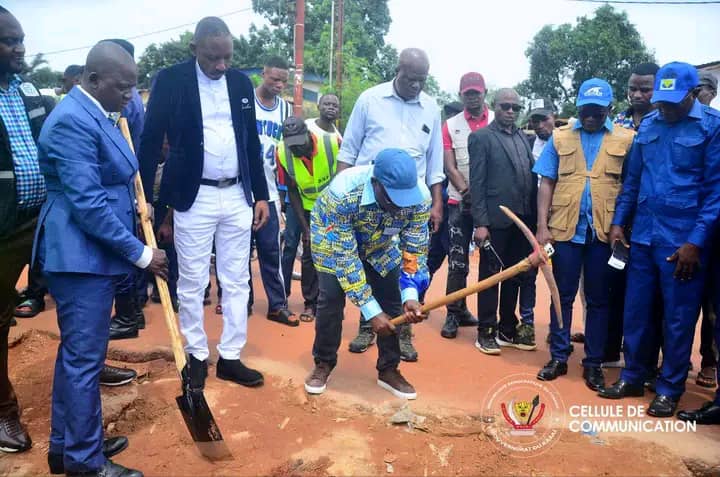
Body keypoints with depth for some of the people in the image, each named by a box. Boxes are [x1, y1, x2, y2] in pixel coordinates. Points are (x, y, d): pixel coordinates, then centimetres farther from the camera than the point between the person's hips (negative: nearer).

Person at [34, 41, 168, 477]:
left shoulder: (97, 114, 13)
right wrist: (140, 253, -19)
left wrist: (135, 207, 12)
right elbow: (87, 204, -23)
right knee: (84, 357, 0)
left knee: (77, 353, 17)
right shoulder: (73, 121, -19)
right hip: (82, 256, -10)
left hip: (94, 253, 10)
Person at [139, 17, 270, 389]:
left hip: (237, 197, 4)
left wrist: (261, 195, 10)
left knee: (237, 281, 8)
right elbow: (151, 141, -2)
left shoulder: (241, 82, 8)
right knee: (192, 283, 5)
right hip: (193, 198, -4)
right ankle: (197, 356, 22)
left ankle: (230, 357, 21)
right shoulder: (170, 80, -4)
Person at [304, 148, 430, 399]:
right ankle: (323, 364, 9)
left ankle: (388, 369, 12)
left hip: (380, 243, 3)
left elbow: (415, 249, -19)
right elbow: (345, 256, -36)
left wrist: (410, 295, -33)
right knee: (332, 298, -14)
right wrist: (371, 311, -36)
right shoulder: (343, 193, -43)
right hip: (333, 239, -3)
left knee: (393, 299, -5)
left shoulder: (420, 196, -32)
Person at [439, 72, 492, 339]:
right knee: (457, 260, 1)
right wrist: (466, 190, -16)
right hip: (460, 202, 0)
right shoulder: (451, 125, 7)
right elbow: (449, 167, 0)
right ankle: (454, 314, 9)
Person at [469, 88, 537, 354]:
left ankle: (508, 329, 26)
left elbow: (532, 176, 13)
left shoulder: (523, 138, 15)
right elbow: (477, 183, -9)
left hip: (523, 219, 6)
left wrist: (534, 216, 5)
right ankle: (486, 332, 15)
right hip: (496, 220, -6)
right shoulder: (481, 137, -3)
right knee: (490, 276, 4)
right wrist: (480, 223, -15)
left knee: (514, 276, 13)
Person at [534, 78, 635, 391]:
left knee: (598, 300, 9)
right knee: (562, 296, 9)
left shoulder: (626, 139, 3)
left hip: (605, 231, 0)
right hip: (565, 228, 1)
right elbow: (547, 184, 4)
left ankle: (593, 363, 20)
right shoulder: (560, 137, 6)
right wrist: (542, 225, -3)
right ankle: (558, 357, 21)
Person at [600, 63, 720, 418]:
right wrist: (619, 222, 8)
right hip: (642, 235, 5)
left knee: (678, 319, 6)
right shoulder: (647, 125, 8)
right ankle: (632, 377, 26)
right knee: (635, 311, 11)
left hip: (683, 240, -4)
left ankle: (670, 389, 21)